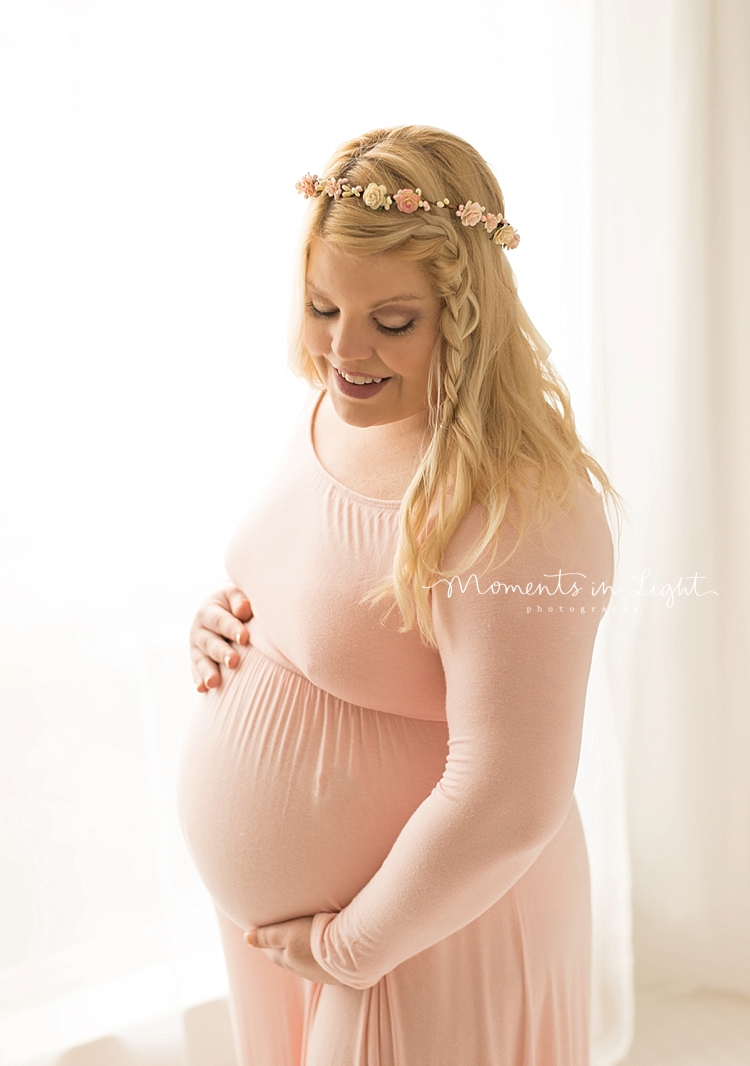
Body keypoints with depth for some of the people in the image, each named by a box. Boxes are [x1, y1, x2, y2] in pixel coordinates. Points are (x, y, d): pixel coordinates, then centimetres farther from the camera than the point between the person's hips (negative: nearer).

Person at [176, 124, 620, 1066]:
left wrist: (351, 945, -15)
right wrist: (227, 619, -5)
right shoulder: (329, 409, -4)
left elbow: (508, 803, -28)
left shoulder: (514, 509, -30)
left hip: (422, 937, -7)